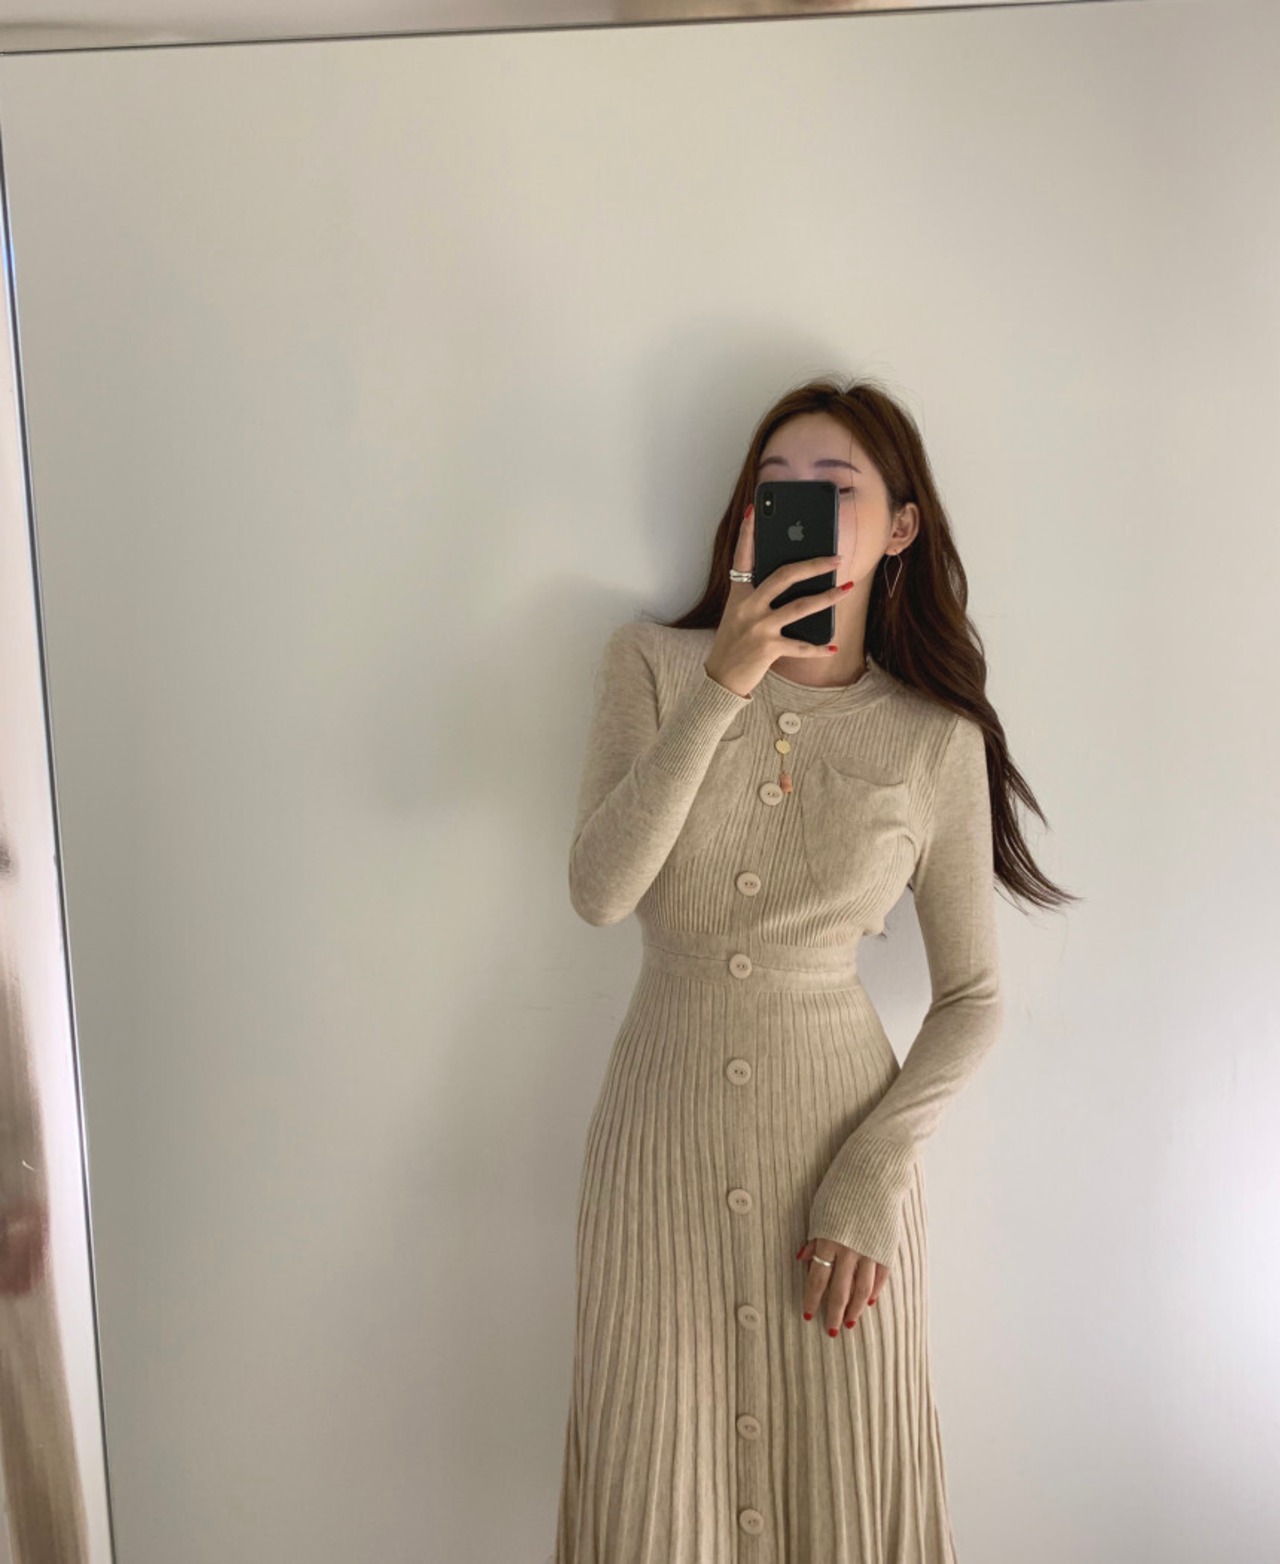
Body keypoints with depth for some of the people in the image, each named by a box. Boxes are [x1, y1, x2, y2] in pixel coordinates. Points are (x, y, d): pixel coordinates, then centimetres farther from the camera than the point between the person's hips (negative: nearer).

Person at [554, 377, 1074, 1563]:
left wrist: (874, 1174, -10)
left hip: (839, 1132, 0)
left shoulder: (938, 741, -3)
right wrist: (722, 693, -21)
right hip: (663, 1134, 0)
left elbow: (973, 996, 1)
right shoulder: (653, 665, -3)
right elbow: (598, 892, -16)